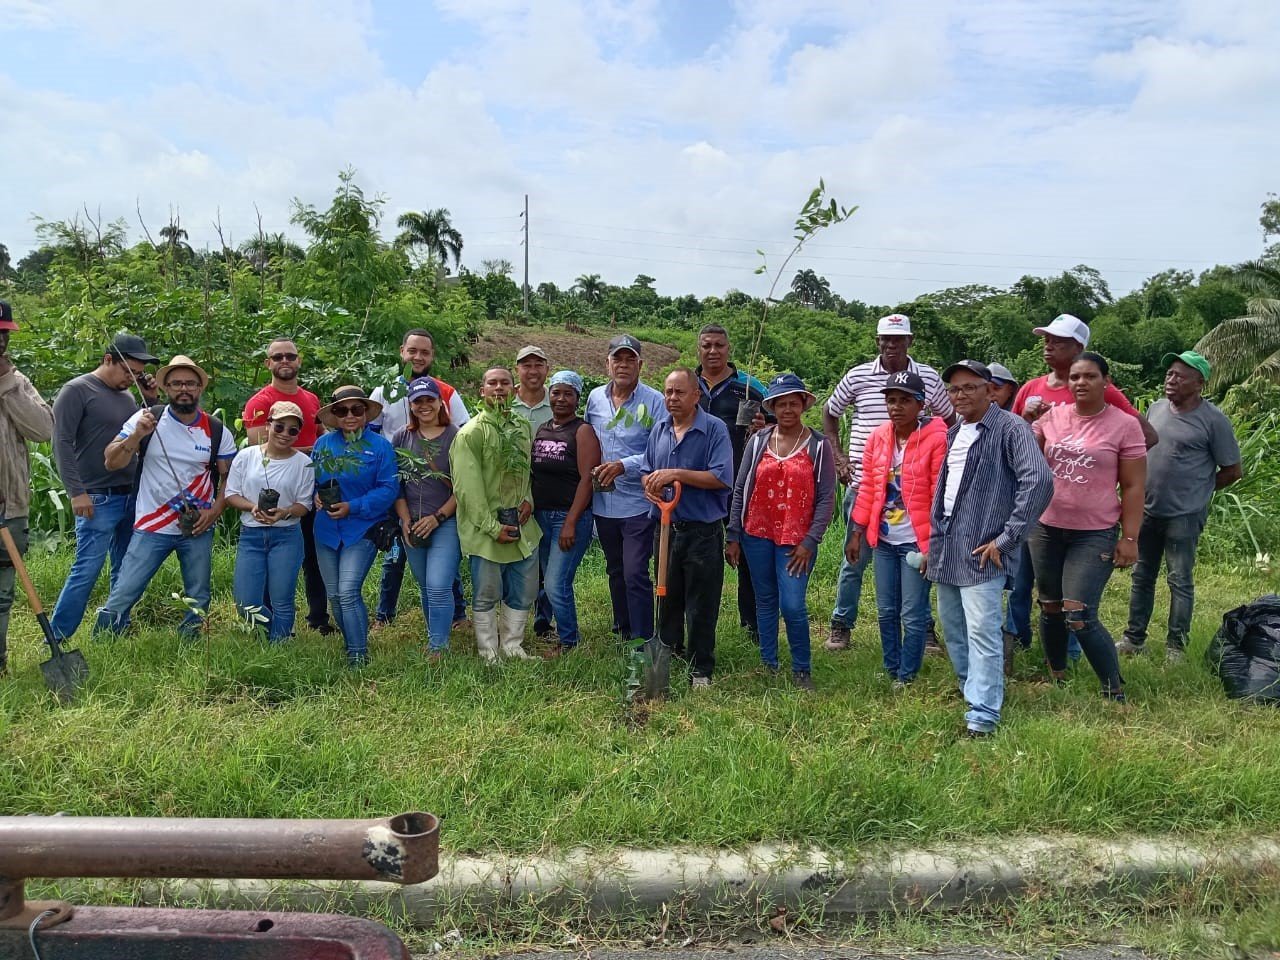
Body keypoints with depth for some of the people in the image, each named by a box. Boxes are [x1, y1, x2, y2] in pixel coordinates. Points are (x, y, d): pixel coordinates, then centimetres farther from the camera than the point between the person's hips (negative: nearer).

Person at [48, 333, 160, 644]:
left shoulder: (127, 394, 13)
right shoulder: (77, 390, -5)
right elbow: (62, 443, -9)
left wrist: (150, 400, 5)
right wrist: (76, 491, -14)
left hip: (133, 497, 7)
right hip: (98, 499, -7)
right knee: (86, 570, -9)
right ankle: (54, 640, 1)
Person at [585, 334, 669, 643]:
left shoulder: (654, 401, -10)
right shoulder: (595, 398, 6)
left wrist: (624, 465, -22)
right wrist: (592, 471, 3)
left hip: (638, 504, -6)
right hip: (604, 502, 6)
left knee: (635, 574, -8)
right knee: (615, 571, 18)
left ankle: (643, 640, 2)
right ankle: (623, 631, 34)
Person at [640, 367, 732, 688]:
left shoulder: (714, 429, -9)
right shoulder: (659, 429, 10)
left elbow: (722, 478, -19)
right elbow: (646, 472, 17)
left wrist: (677, 474, -22)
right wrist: (650, 486, -6)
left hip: (703, 532, -6)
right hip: (666, 527, 6)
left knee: (701, 606, 2)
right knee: (667, 599, 18)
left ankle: (700, 670, 13)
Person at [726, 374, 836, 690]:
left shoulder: (819, 445, -2)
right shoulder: (758, 441, 4)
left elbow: (826, 498, -3)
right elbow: (740, 489, 6)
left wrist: (810, 542, -10)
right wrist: (734, 536, 4)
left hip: (796, 540, -3)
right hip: (758, 535, 3)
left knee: (792, 606, -9)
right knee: (765, 602, 12)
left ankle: (802, 669, 10)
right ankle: (768, 665, 25)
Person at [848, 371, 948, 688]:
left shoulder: (937, 438, -12)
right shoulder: (877, 438, 5)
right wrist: (856, 533, 8)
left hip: (916, 542, -5)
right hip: (883, 540, 5)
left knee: (912, 615, 2)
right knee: (886, 611, 14)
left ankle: (907, 679, 18)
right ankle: (891, 672, 29)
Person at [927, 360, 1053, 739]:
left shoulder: (1009, 428, -9)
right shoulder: (953, 433, 15)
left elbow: (1039, 480, -21)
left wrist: (1008, 538, -19)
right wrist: (933, 540, 16)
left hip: (982, 551, -8)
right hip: (946, 548, 8)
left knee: (982, 630, -10)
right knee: (952, 627, 17)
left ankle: (982, 714, -3)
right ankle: (972, 689, 35)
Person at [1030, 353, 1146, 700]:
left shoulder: (1124, 425, -6)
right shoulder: (1051, 416, 4)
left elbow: (1133, 487, -5)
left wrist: (1130, 538, -8)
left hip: (1095, 535, -4)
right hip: (1047, 529, 4)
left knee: (1079, 616, -12)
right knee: (1050, 610, 14)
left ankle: (1115, 691, 8)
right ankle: (1057, 679, 33)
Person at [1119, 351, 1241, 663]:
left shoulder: (1213, 420, -12)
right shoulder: (1155, 409, 4)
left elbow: (1232, 471, -5)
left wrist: (1197, 490, 1)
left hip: (1184, 515, -5)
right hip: (1147, 511, 6)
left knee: (1180, 581, 4)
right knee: (1142, 576, 14)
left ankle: (1176, 646, 16)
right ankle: (1134, 638, 25)